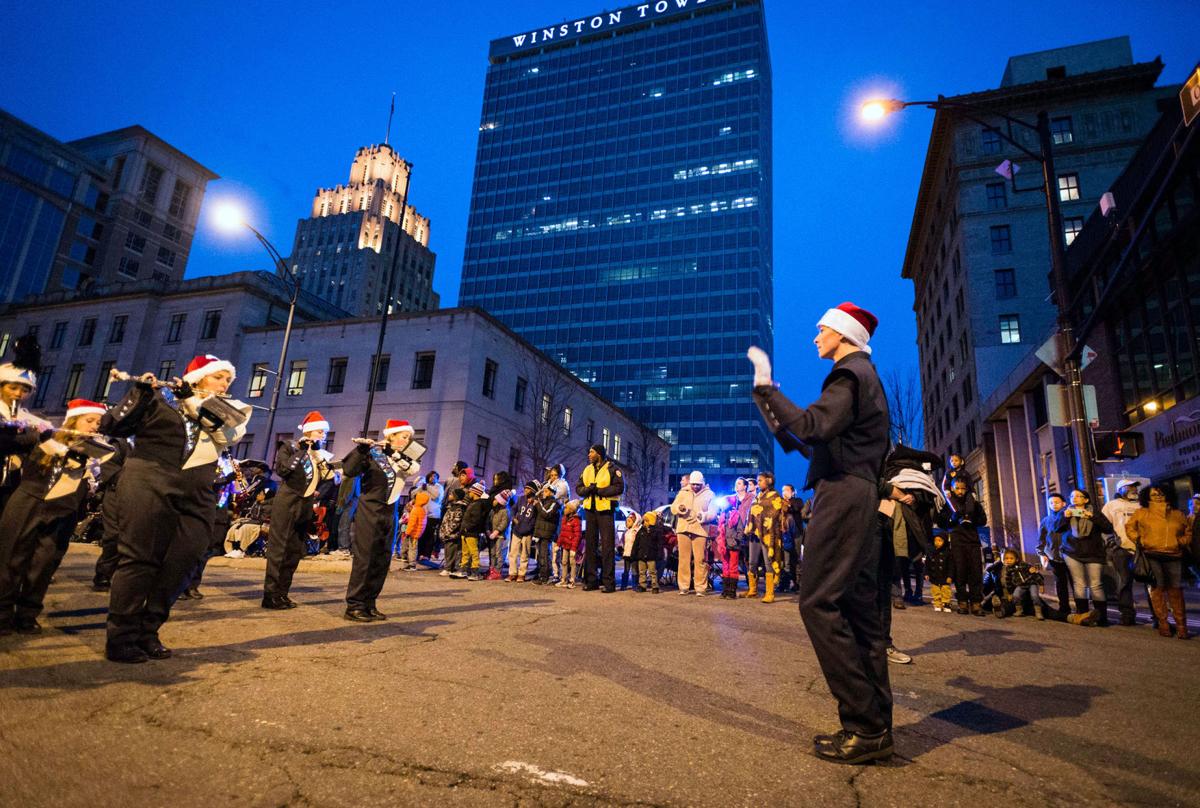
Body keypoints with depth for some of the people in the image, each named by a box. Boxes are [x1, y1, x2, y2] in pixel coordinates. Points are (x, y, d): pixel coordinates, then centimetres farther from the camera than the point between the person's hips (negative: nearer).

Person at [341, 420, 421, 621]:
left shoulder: (403, 460, 11)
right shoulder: (373, 453, -5)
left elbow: (415, 468, -12)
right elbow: (348, 470, -18)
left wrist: (394, 454, -23)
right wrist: (361, 448, -31)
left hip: (389, 515, 6)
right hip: (369, 512, -6)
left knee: (382, 561, 7)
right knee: (364, 559, -6)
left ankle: (368, 604, 16)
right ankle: (353, 606, 1)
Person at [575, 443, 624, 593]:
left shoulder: (611, 469, -4)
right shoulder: (587, 470, 15)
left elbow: (619, 488, -14)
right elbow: (578, 488, 10)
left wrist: (599, 490, -17)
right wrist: (588, 489, -11)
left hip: (605, 510, -6)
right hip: (590, 509, 6)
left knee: (607, 546, -5)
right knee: (590, 545, 9)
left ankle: (609, 582, -1)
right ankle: (592, 580, 16)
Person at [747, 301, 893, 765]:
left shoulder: (849, 373, -5)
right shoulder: (867, 377, 25)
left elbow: (816, 426, -22)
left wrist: (766, 390, -16)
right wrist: (790, 434, 25)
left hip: (842, 495, -11)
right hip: (861, 498, 11)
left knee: (819, 602, -12)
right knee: (859, 609, 8)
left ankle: (865, 728, -9)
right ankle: (875, 727, 12)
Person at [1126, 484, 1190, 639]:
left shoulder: (1177, 515, 16)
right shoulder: (1142, 513, 9)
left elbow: (1188, 533, 22)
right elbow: (1129, 527, 14)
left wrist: (1181, 542, 3)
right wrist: (1139, 540, 2)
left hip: (1174, 557, 2)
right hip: (1152, 556, -2)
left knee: (1176, 591, 0)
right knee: (1158, 589, -1)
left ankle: (1181, 626, 7)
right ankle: (1162, 623, 6)